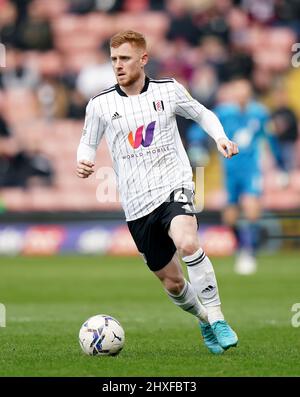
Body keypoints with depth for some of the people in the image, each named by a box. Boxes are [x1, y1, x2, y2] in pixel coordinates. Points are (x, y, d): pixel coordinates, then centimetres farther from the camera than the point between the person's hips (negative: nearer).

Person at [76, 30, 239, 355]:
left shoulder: (168, 90, 2)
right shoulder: (100, 105, 2)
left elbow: (202, 114, 18)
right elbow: (88, 142, 15)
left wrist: (221, 138, 0)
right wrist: (83, 161, -8)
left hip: (173, 185, -2)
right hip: (137, 205, 2)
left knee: (187, 244, -34)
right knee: (172, 282, 7)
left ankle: (216, 318, -22)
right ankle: (204, 321, 37)